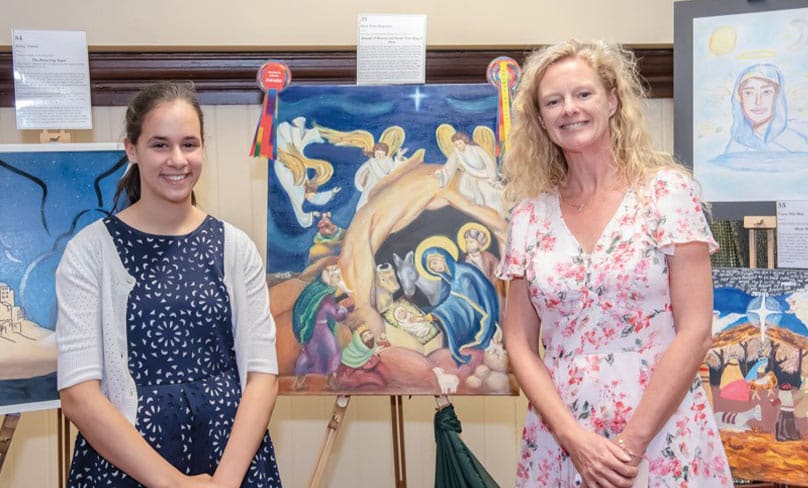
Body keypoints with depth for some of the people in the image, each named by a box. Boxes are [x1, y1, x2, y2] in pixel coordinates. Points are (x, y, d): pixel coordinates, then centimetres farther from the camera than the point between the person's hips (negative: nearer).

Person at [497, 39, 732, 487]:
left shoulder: (666, 189, -5)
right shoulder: (530, 216, 2)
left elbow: (695, 330, -9)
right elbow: (520, 343, 3)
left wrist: (631, 442, -13)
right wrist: (574, 437, -10)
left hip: (662, 434, -2)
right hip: (561, 441, 2)